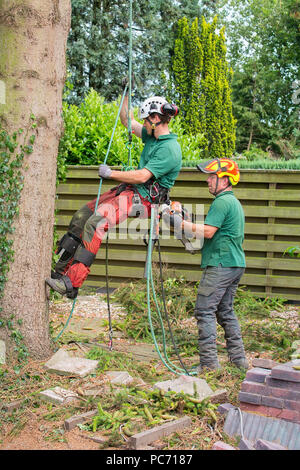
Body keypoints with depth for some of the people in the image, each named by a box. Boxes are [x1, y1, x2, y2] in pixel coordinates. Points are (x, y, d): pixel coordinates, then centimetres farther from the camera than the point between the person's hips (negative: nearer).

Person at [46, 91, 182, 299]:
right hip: (128, 190, 10)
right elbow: (127, 121, 25)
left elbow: (142, 176, -23)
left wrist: (111, 173, -15)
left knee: (95, 223, -28)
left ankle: (71, 284, -29)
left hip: (142, 199, -10)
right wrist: (126, 93, 19)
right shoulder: (153, 137, 13)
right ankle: (61, 272, 8)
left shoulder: (169, 149, -17)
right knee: (81, 217, 3)